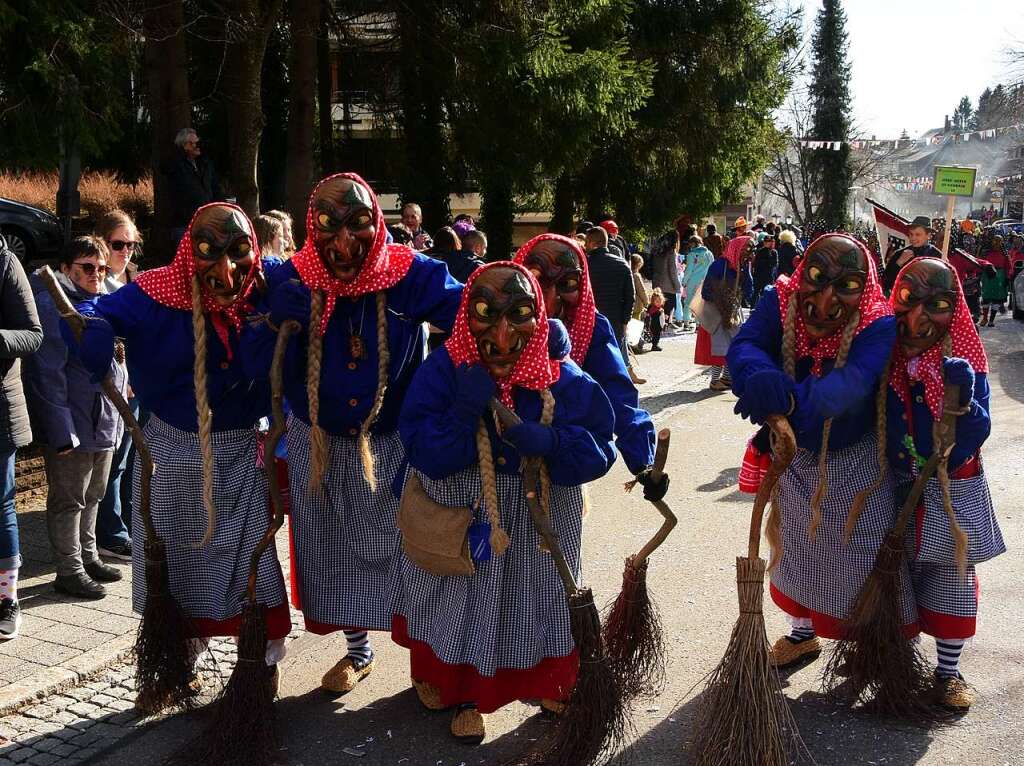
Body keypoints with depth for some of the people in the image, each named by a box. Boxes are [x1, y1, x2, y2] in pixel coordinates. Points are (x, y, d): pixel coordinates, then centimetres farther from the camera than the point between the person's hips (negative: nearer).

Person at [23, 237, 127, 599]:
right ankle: (69, 571, 12)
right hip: (74, 424, -9)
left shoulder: (98, 303, 15)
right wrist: (61, 430, -22)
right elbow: (47, 372, -19)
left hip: (105, 418, 9)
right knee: (69, 501, 3)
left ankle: (88, 556, 33)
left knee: (92, 496, 20)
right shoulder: (53, 305, -14)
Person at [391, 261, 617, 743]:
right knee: (464, 600, 13)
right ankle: (461, 694, 38)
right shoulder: (443, 370, -17)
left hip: (540, 517, 2)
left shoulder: (563, 381, -13)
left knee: (533, 601, 18)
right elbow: (424, 454, -21)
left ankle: (543, 681, 47)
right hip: (458, 514, -1)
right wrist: (465, 410, -36)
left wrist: (551, 442, -33)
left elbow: (599, 449, -14)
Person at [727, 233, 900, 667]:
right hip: (795, 453, 3)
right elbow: (744, 347, -35)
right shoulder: (780, 303, -18)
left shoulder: (878, 326, -26)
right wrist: (761, 379, -59)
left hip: (857, 459, -3)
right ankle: (802, 635, 42)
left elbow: (852, 383, -44)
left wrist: (793, 399, -63)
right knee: (796, 547, 19)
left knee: (865, 554, 5)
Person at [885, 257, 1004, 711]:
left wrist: (963, 396, -31)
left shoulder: (965, 362, -9)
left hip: (953, 491, -1)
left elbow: (976, 433, -14)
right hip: (897, 489, 1)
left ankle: (948, 670, 22)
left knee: (954, 577, 7)